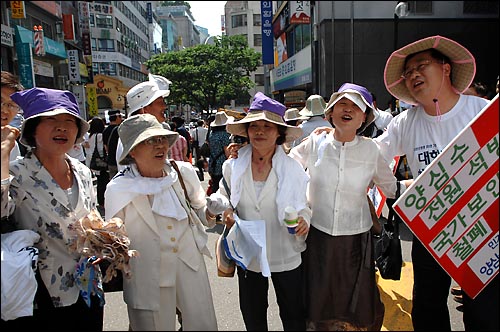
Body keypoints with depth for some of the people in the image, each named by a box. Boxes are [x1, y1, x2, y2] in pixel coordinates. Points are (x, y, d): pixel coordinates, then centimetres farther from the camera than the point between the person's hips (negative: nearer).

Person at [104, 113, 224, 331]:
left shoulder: (184, 172, -4)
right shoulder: (119, 189, -11)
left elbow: (199, 210, 10)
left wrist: (210, 211, -11)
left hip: (191, 265, 3)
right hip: (148, 276, -2)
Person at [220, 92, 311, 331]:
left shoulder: (293, 168, -10)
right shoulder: (233, 166, -5)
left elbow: (306, 205, -2)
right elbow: (223, 199, 9)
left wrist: (304, 220, -23)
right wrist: (226, 213, -12)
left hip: (286, 255, -2)